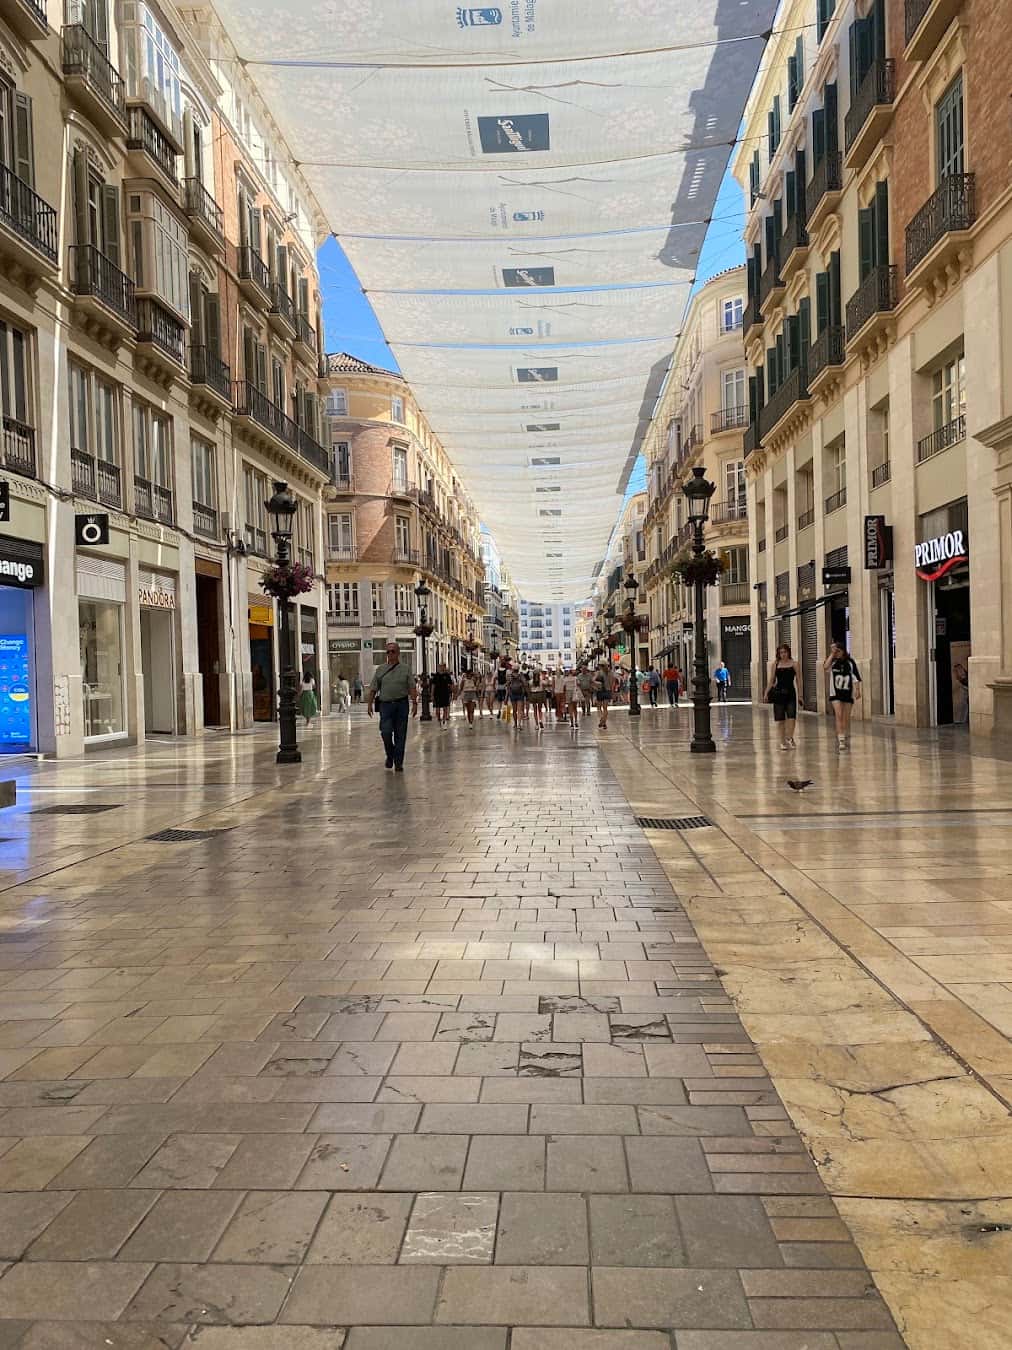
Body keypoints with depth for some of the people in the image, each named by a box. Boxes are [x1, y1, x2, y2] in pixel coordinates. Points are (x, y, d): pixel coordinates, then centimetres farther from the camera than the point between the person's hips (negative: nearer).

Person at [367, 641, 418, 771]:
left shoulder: (405, 669, 8)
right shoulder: (380, 670, 11)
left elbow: (412, 688, 2)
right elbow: (373, 689, 10)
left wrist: (414, 703, -8)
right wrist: (369, 704, 2)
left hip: (401, 704, 0)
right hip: (385, 705, 0)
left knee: (400, 735, 1)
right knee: (386, 732, -11)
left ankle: (398, 763, 8)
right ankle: (390, 756, 15)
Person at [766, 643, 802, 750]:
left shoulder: (794, 664, 3)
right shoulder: (775, 664, 7)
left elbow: (798, 680, 3)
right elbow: (772, 680, 9)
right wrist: (766, 693, -1)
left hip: (791, 693, -1)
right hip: (779, 692, 1)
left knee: (791, 717, -13)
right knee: (780, 719, 3)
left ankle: (789, 738, -13)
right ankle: (782, 741, 12)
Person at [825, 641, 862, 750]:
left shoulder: (850, 662, 1)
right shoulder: (832, 661, 0)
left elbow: (856, 678, 1)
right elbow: (825, 667, -22)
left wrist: (857, 690, -9)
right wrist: (832, 654, -17)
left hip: (848, 693, 1)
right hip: (836, 693, -1)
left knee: (846, 718, 8)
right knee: (839, 715, -15)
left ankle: (845, 740, 20)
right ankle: (840, 741, -17)